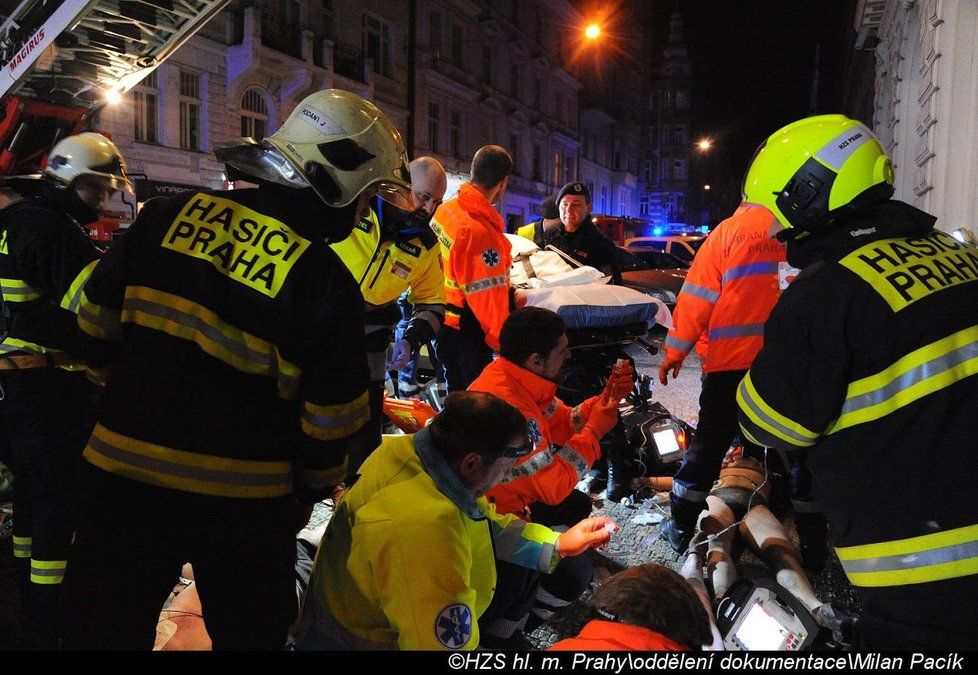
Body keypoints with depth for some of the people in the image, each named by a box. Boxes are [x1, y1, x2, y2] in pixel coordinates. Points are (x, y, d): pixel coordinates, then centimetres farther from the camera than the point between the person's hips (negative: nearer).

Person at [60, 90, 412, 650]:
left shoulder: (170, 215, -3)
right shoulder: (329, 283, -15)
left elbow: (98, 319, 6)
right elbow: (330, 414, -12)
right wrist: (314, 487, 7)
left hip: (123, 471, 3)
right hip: (243, 500, -3)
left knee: (107, 628, 20)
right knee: (250, 632, 20)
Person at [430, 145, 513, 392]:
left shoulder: (445, 209, 0)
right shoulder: (481, 233, -28)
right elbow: (489, 298, -25)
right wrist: (504, 342, -13)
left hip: (443, 323, 9)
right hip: (466, 333, -9)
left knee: (458, 399, 22)